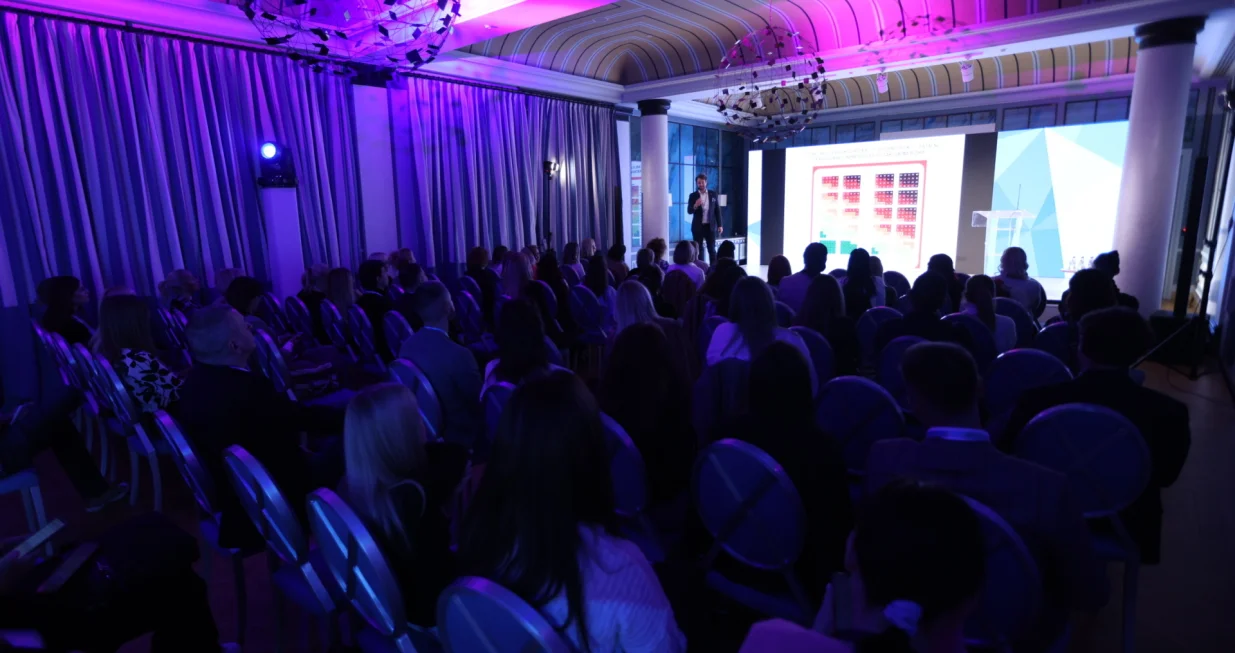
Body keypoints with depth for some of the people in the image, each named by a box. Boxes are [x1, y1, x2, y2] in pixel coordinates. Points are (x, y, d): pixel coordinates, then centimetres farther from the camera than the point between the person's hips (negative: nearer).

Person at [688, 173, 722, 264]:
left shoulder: (713, 194, 4)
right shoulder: (693, 196, 0)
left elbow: (717, 210, 6)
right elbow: (689, 211, -5)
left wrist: (720, 225, 2)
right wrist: (695, 206, -27)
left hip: (710, 226, 1)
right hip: (698, 227, -1)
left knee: (712, 249, 3)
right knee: (698, 250, 4)